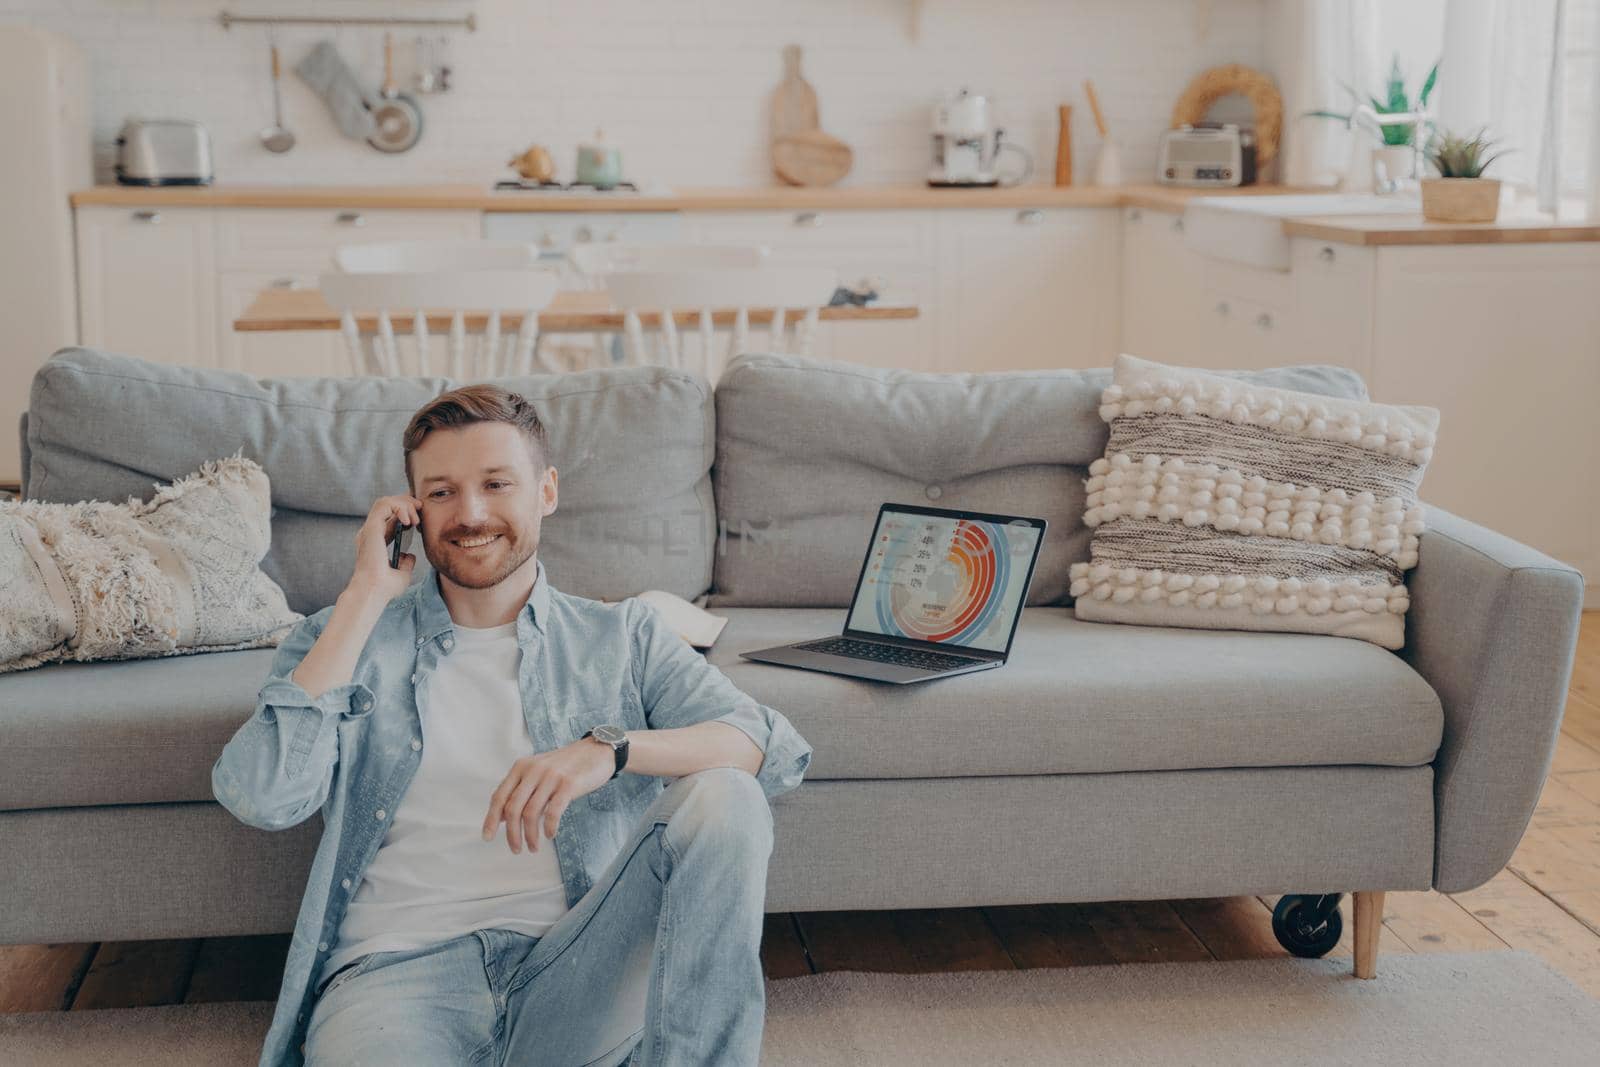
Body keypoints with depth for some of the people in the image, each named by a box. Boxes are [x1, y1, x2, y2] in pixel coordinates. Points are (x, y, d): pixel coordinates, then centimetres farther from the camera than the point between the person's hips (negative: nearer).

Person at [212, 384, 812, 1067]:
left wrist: (610, 747, -17)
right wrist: (366, 594, 0)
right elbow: (263, 797, -3)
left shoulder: (621, 637, 17)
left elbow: (776, 749, 1)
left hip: (573, 971, 4)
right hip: (399, 970, -3)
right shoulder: (345, 638, 16)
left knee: (723, 797, -23)